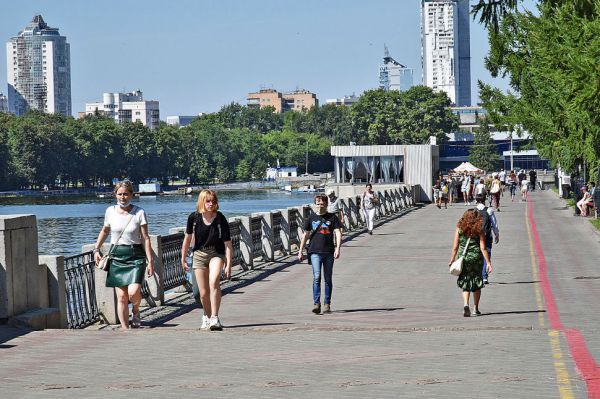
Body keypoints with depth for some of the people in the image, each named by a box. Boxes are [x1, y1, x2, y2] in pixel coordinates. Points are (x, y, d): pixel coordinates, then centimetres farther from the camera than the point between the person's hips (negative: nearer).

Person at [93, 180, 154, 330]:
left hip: (135, 256, -2)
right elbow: (105, 231, 22)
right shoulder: (110, 211, 4)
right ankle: (125, 328, 5)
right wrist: (96, 249, 13)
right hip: (117, 256, 2)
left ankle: (135, 311, 14)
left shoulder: (139, 213, -3)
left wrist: (150, 260, -8)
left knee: (133, 292, -18)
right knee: (121, 297, -2)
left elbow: (145, 238, -3)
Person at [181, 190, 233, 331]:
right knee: (204, 293, 3)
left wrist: (228, 265, -16)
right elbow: (187, 238, 7)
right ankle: (207, 317, 30)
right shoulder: (194, 217, -9)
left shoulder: (220, 219, -15)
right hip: (199, 255, 2)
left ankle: (215, 318, -27)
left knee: (213, 282, -28)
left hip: (216, 254, -2)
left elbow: (228, 244, -12)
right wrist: (183, 259, 12)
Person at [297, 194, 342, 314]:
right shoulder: (311, 218, 8)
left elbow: (338, 233, -3)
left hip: (329, 252, 0)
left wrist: (338, 248, -16)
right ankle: (316, 303, -15)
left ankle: (327, 304, 16)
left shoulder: (332, 217, 4)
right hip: (315, 251, 0)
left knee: (328, 279, 7)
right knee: (316, 277, -13)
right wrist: (300, 251, 12)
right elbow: (305, 235, 14)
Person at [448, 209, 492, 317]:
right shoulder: (479, 230, -5)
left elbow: (455, 247, -2)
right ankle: (476, 309, 20)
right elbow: (483, 248, -8)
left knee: (465, 284, 7)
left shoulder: (459, 229, -2)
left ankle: (466, 305, -17)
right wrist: (488, 262, -5)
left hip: (464, 259, 0)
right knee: (477, 284, 15)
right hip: (477, 258, 0)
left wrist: (452, 260, 9)